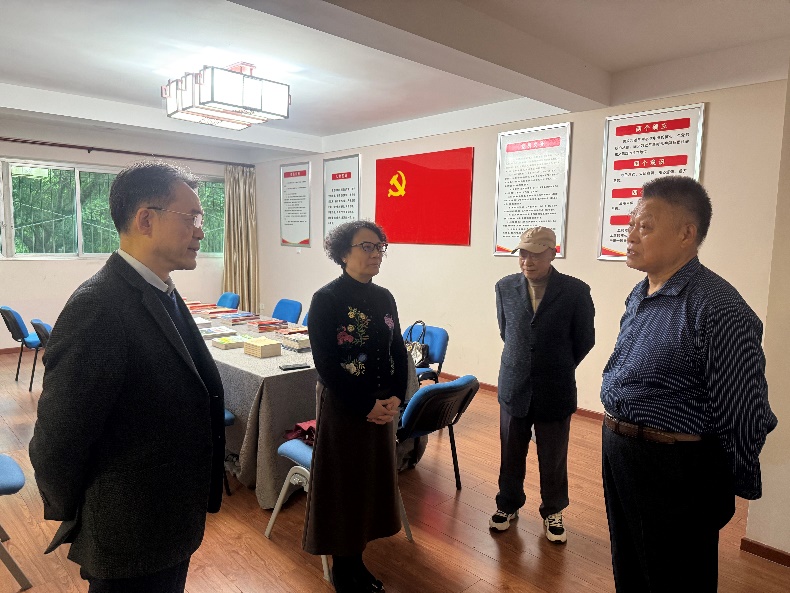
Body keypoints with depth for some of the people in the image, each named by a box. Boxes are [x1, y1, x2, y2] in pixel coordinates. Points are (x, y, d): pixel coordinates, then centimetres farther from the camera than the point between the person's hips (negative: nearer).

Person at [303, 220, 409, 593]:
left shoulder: (384, 297, 5)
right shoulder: (326, 299, -13)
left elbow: (398, 352, 6)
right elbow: (325, 363, -16)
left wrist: (394, 398, -7)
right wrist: (366, 406, -16)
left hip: (382, 406, 6)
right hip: (341, 406, -6)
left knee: (372, 481, 14)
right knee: (343, 485, 7)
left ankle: (357, 561, 33)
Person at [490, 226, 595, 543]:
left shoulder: (576, 291, -13)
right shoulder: (505, 287, -5)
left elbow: (584, 340, -1)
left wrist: (558, 369, 8)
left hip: (555, 392, -2)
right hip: (513, 387, 2)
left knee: (553, 460, 14)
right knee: (510, 455, 16)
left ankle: (553, 512, 36)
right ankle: (508, 505, 38)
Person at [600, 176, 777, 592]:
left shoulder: (718, 308, -22)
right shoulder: (638, 296, 6)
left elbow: (741, 410, -18)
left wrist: (737, 486, -6)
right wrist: (617, 435, 18)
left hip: (675, 469, -8)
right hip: (617, 452, 8)